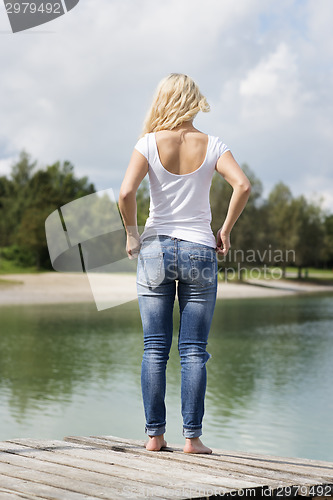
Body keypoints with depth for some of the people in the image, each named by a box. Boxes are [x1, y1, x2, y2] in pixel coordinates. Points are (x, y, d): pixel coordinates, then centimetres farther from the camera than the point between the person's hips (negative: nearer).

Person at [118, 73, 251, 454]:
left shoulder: (149, 144, -4)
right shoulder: (212, 146, -1)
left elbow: (126, 193, -17)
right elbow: (243, 186, -14)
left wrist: (132, 234, -3)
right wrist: (225, 230, -3)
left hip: (156, 249, 0)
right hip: (199, 251, 0)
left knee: (154, 349, 5)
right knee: (194, 351, 3)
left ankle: (154, 434, 7)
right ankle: (192, 436, 3)